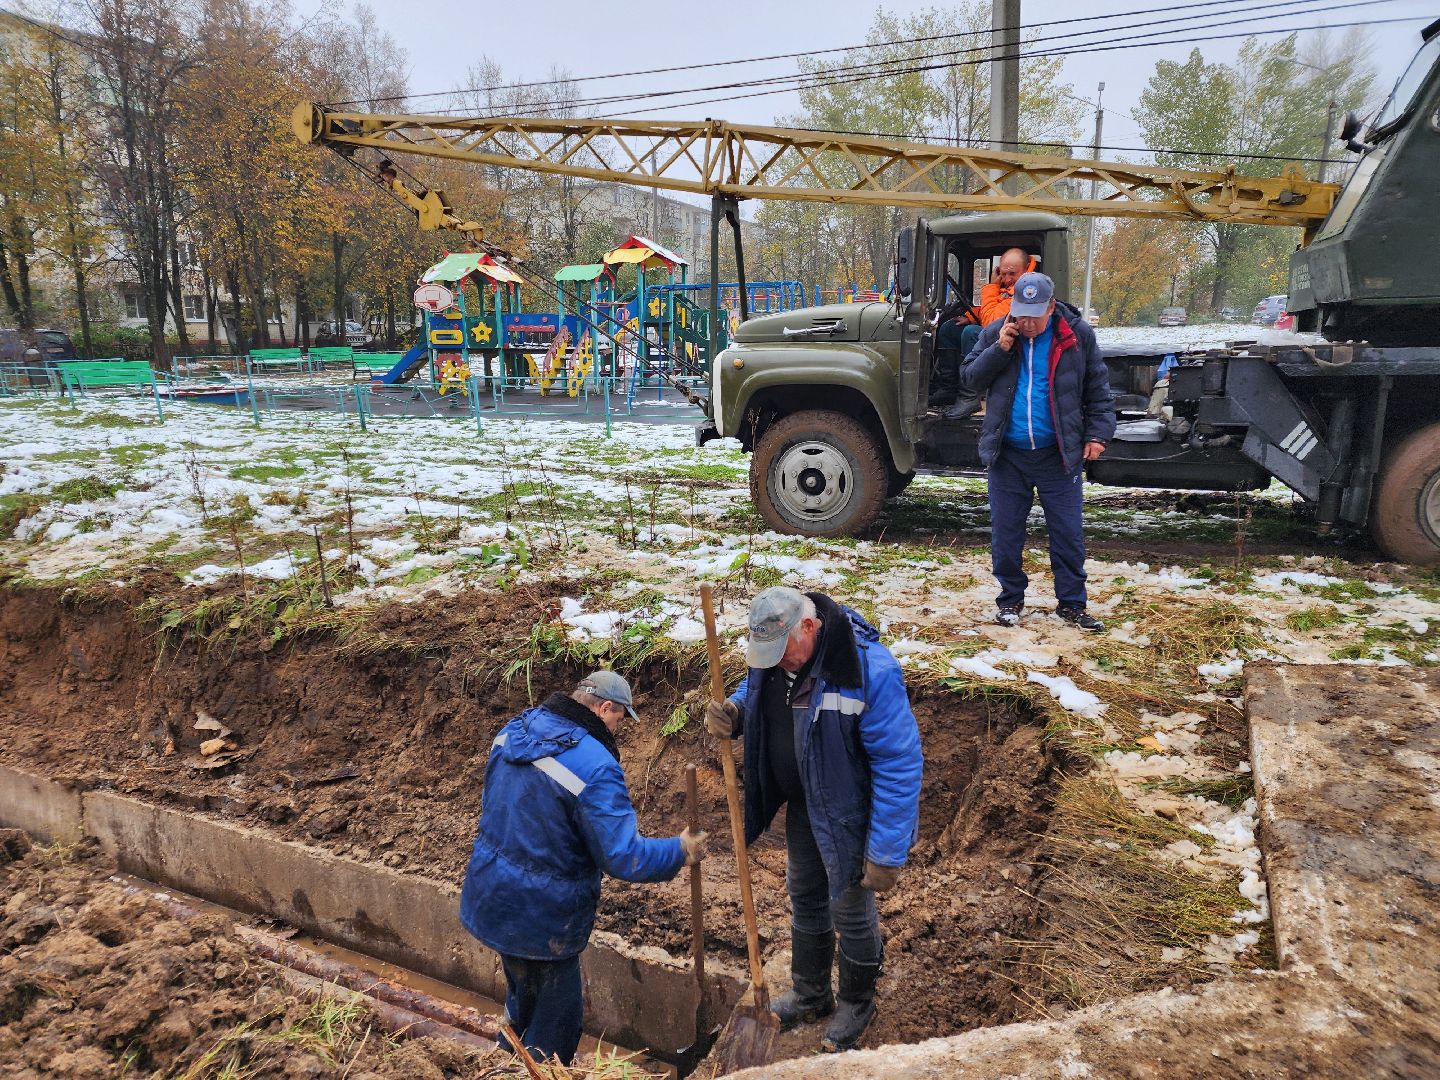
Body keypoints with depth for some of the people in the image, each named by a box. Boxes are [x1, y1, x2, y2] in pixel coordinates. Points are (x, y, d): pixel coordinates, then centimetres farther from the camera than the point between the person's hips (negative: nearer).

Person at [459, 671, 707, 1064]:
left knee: (522, 1002, 30)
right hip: (542, 920, -8)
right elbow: (624, 857, -26)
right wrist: (680, 851, -9)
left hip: (490, 899, 9)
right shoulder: (595, 766, -27)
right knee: (554, 1024, 13)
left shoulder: (512, 732, -1)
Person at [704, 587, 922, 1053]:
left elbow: (899, 765, -29)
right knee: (805, 900, 23)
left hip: (849, 817, -7)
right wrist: (733, 713, -16)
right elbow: (755, 694, 10)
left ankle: (856, 1005, 40)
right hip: (801, 806, 7)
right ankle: (810, 995, 47)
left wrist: (886, 854, -26)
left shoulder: (868, 670, -33)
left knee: (851, 914, 12)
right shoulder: (773, 651, -12)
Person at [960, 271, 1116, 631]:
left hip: (1059, 454, -1)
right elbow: (969, 379, 0)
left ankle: (1071, 604, 17)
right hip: (1007, 453, 1)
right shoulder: (996, 332, 0)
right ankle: (1010, 599, 22)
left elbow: (1098, 388, 5)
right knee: (1005, 533, 7)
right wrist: (999, 350, -14)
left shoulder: (1078, 335, -2)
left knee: (1069, 533, 4)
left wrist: (1098, 433, -3)